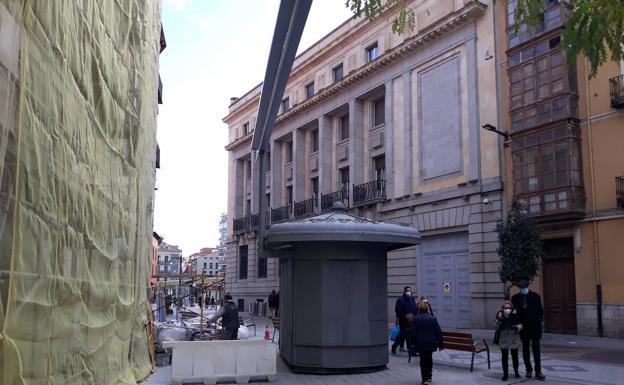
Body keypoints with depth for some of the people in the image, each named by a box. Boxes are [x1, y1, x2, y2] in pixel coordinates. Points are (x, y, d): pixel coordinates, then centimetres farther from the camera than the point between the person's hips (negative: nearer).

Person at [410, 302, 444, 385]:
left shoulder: (415, 319, -4)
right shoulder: (433, 318, 0)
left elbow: (413, 332, -6)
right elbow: (438, 332, 0)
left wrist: (413, 343, 2)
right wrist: (440, 343, 6)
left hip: (420, 343, -2)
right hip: (431, 343, 2)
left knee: (423, 361, 6)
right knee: (429, 359, 20)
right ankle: (429, 376, 27)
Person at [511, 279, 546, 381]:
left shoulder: (535, 296, 0)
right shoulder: (515, 298, 0)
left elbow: (540, 310, 5)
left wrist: (539, 320, -2)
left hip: (535, 326, -1)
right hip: (523, 326, 1)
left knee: (536, 349, -4)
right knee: (525, 349, 9)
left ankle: (538, 372, -3)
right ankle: (529, 370, 20)